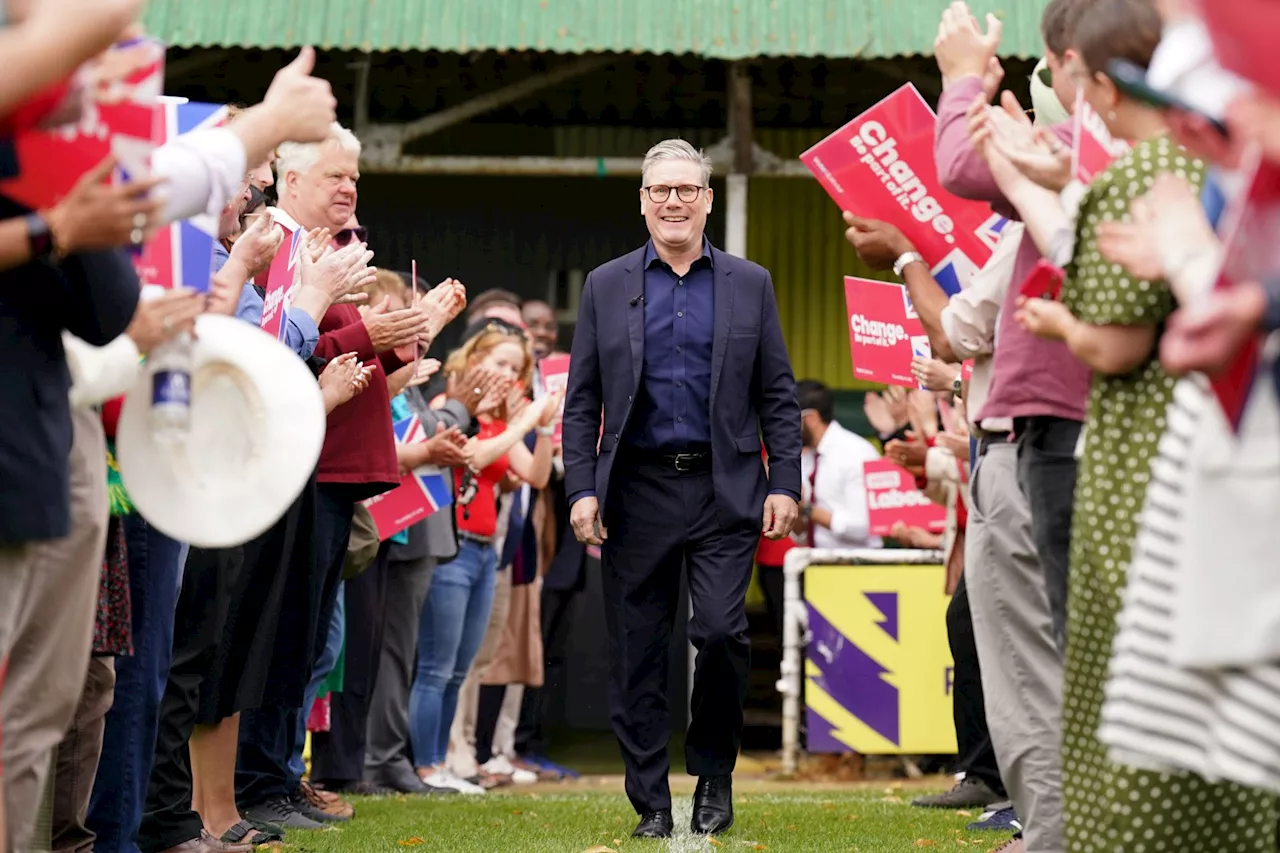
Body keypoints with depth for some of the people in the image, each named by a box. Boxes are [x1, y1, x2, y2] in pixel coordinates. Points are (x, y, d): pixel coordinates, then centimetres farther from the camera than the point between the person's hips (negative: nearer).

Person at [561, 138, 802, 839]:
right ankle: (651, 802, 11)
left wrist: (785, 483, -2)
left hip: (724, 490, -1)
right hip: (637, 490, 1)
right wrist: (581, 489, -3)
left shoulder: (750, 284, 9)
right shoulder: (605, 286, 9)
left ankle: (714, 774, 10)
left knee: (721, 631, -13)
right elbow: (582, 401, 7)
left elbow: (778, 396, 8)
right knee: (638, 654, 2)